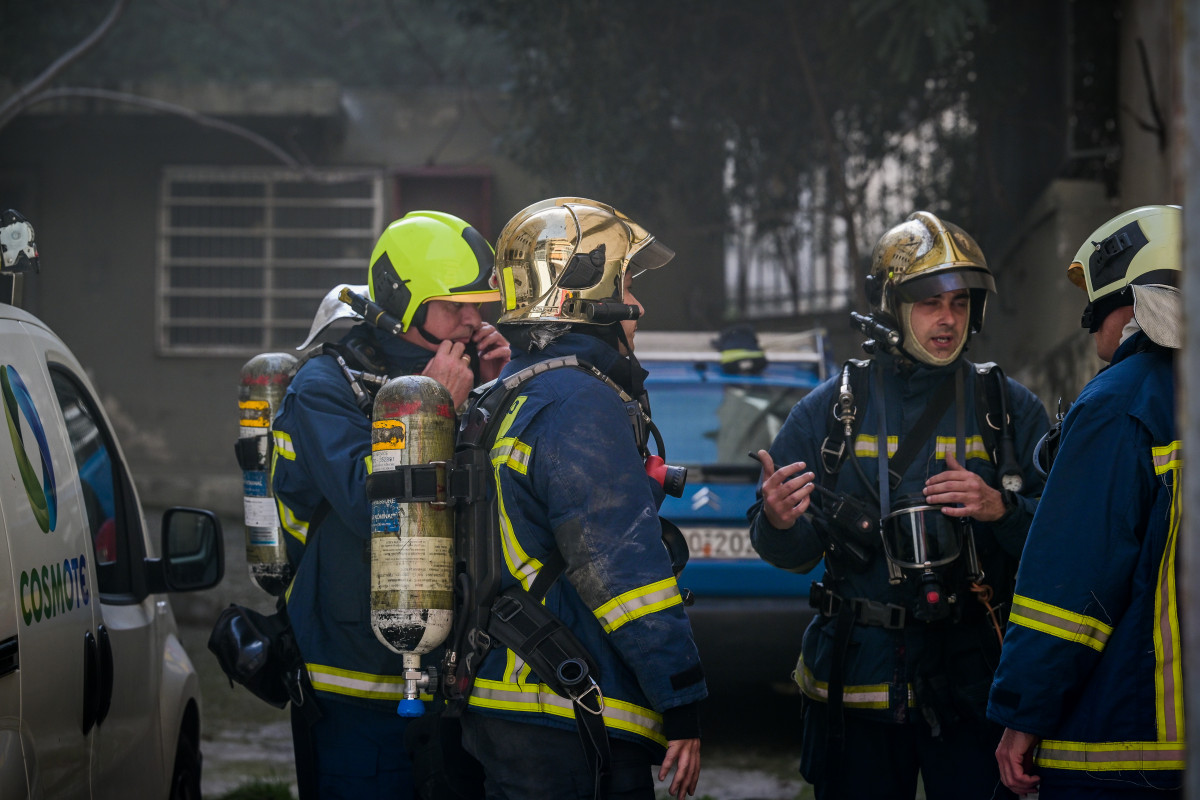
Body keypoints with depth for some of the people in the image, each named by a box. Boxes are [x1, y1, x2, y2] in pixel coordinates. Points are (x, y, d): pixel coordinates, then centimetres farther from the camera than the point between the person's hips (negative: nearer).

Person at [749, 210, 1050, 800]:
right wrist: (778, 522, -19)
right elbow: (792, 552, 4)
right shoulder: (829, 410, 5)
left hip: (972, 683, 0)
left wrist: (1000, 509, -18)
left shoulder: (1008, 409, 5)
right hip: (857, 680, 0)